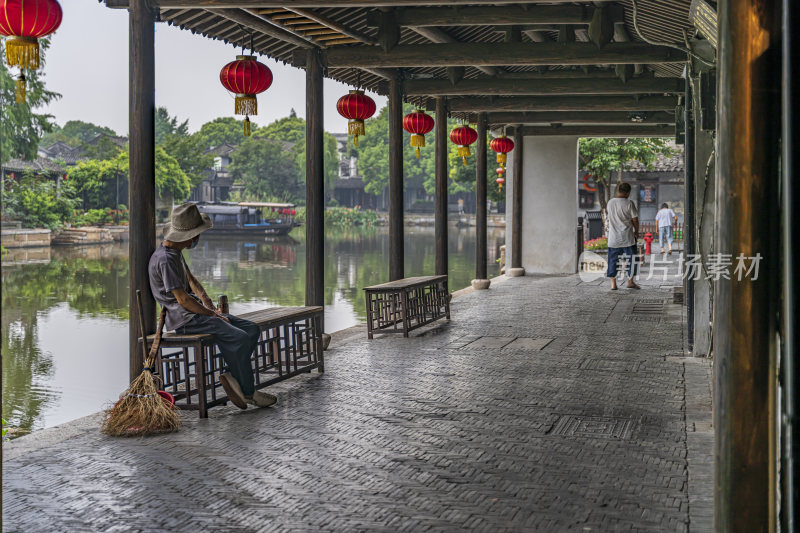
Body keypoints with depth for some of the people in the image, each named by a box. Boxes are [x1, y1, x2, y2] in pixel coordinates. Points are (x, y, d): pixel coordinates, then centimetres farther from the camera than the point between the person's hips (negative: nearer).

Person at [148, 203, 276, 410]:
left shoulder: (176, 252, 13)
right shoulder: (165, 259, -19)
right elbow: (182, 299, -21)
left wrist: (207, 302, 7)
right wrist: (213, 315, -13)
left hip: (195, 311, 10)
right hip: (182, 318, -10)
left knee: (252, 330, -1)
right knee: (239, 338, -24)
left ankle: (232, 377, -2)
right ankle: (248, 392, -9)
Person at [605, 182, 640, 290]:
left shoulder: (610, 203, 3)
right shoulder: (629, 204, -11)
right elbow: (635, 220, -7)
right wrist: (636, 232, 8)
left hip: (613, 237, 4)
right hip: (627, 237, -4)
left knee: (613, 259, 9)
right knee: (631, 258, 9)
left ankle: (613, 283, 8)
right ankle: (630, 281, 13)